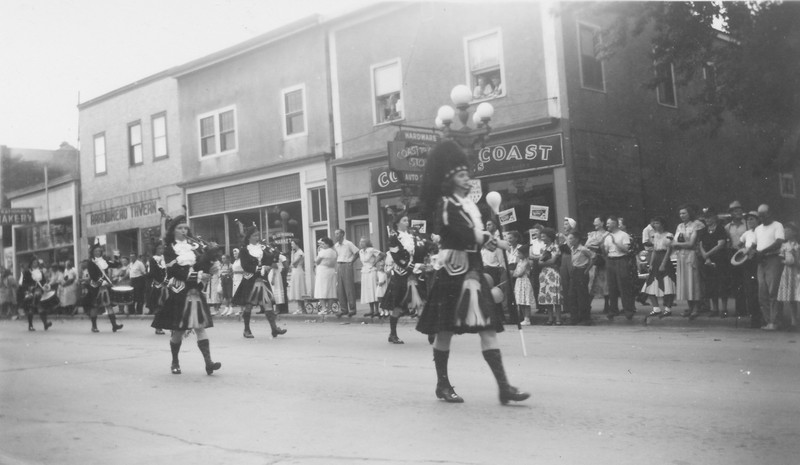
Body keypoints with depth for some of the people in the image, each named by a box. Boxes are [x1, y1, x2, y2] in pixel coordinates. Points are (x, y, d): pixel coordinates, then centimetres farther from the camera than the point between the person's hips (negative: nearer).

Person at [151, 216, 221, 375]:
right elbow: (176, 271, -13)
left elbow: (203, 266, 2)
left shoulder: (195, 246, 10)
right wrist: (197, 276, -19)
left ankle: (208, 362, -12)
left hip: (195, 292, 3)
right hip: (178, 293, -2)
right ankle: (175, 363, 22)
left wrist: (209, 253, -16)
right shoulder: (169, 249, 0)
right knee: (178, 329, 4)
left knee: (200, 326, -6)